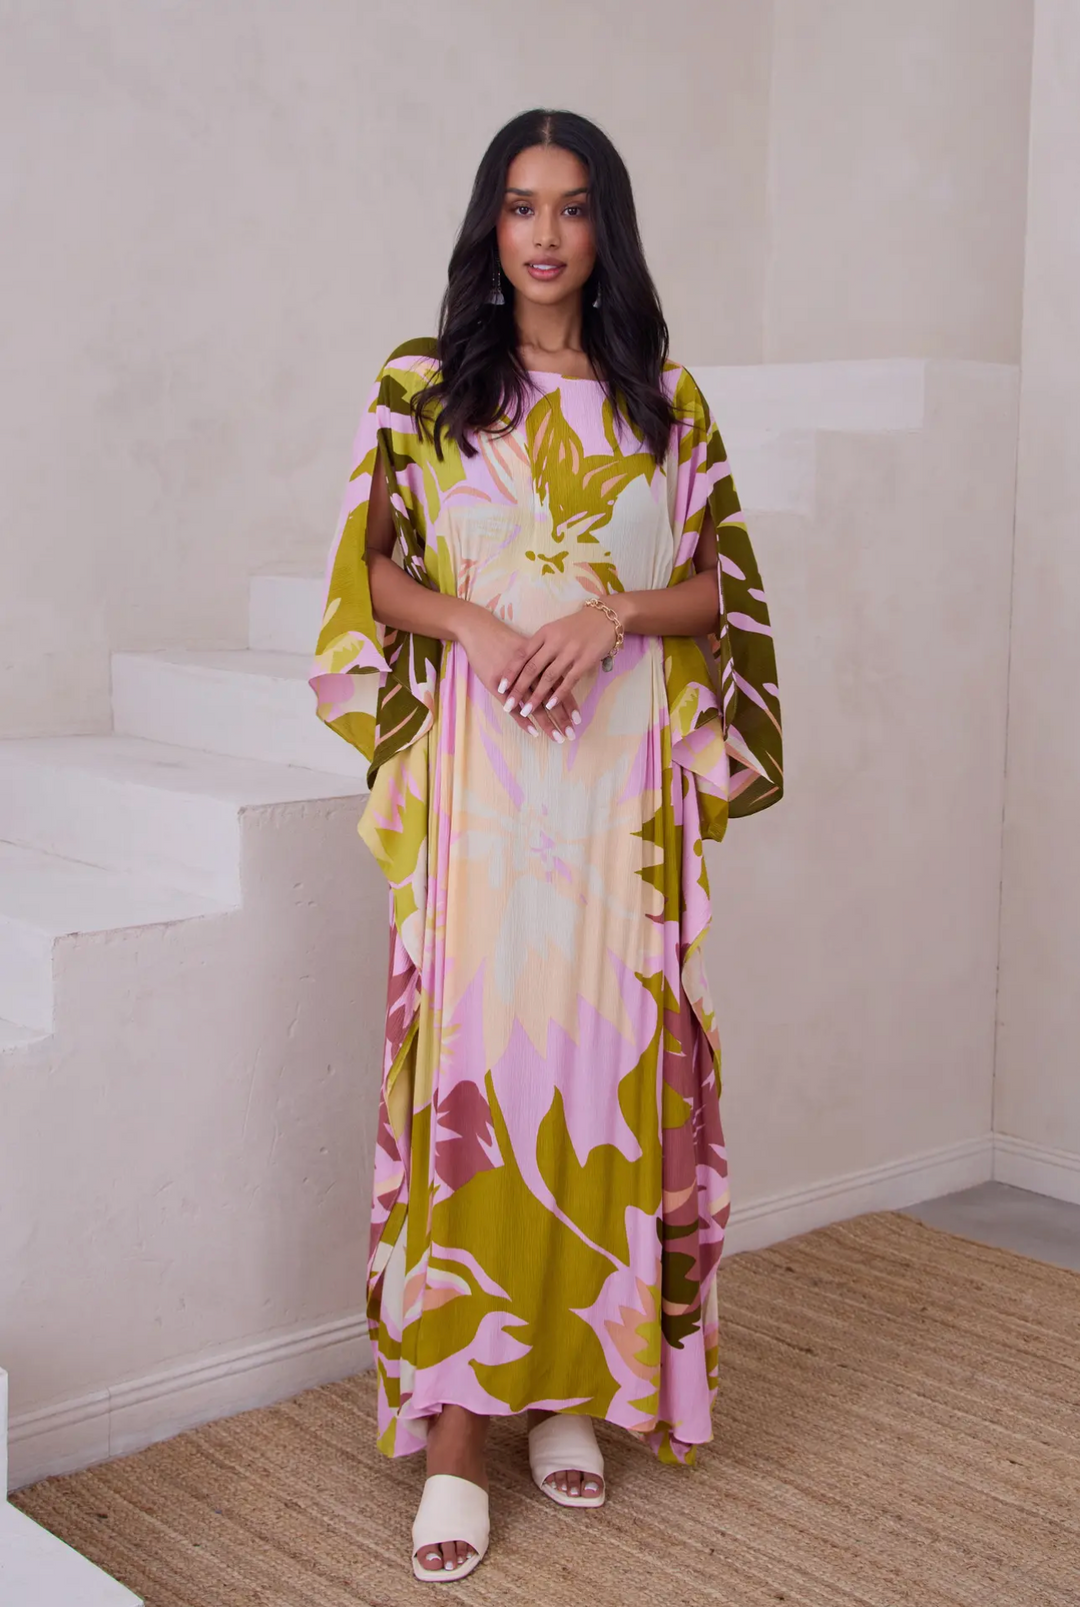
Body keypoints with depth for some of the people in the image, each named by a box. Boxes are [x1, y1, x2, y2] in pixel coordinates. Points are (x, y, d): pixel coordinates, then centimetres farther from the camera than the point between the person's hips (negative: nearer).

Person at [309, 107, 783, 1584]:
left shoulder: (665, 399, 8)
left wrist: (614, 612, -11)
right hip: (478, 769, -1)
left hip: (624, 773, 2)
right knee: (471, 1057, -5)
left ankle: (573, 1380, 18)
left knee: (608, 1053, 3)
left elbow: (717, 584, 8)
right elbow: (374, 571, 6)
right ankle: (457, 1424, 1)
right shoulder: (419, 387, 6)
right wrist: (476, 624, -12)